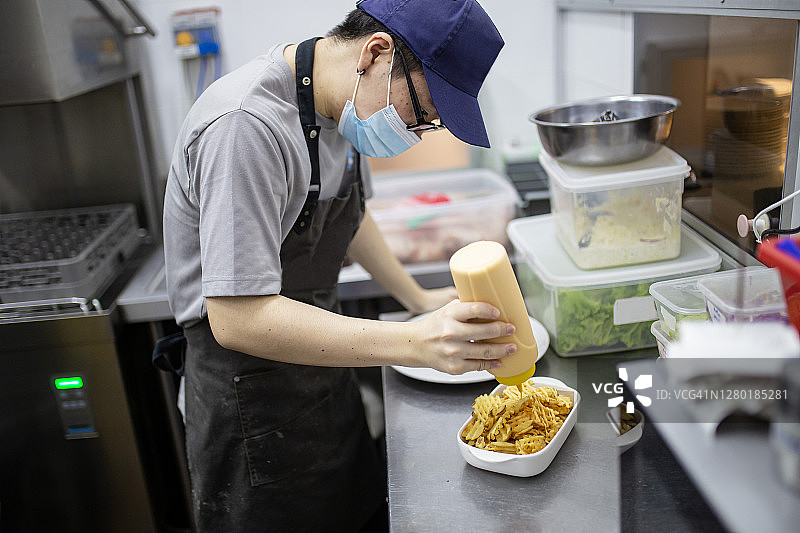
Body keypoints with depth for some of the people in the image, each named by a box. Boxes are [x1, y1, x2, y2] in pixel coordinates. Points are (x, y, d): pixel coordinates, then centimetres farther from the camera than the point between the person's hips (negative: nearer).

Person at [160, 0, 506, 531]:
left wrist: (418, 298, 13)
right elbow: (237, 318, -33)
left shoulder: (342, 107, 0)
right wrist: (416, 343, -39)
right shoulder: (246, 126, -29)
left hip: (320, 362, 8)